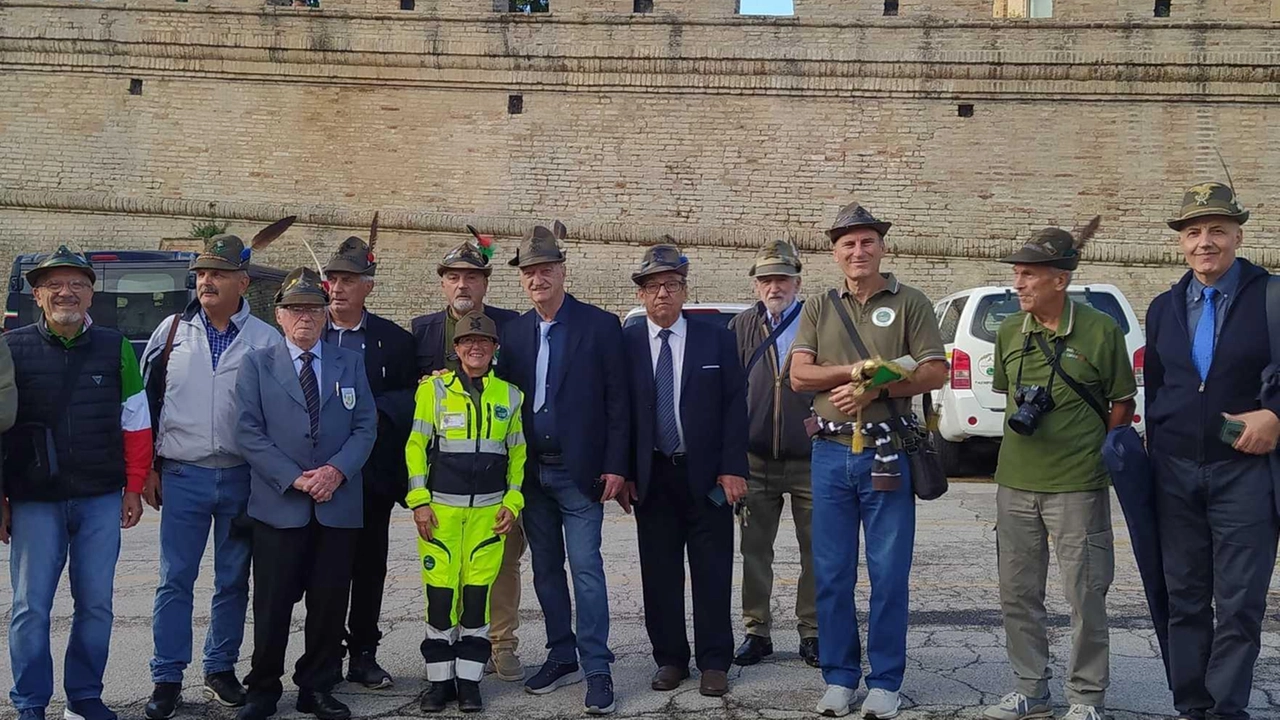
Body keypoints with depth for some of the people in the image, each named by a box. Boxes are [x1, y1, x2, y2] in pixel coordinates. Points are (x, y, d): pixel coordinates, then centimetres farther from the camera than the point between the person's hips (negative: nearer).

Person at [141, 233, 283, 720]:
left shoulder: (265, 341, 0)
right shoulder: (172, 331, 4)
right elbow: (146, 400, 9)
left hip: (242, 478, 0)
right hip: (182, 475, 0)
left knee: (233, 581, 10)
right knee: (175, 580, 2)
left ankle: (220, 669, 24)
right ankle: (167, 680, 10)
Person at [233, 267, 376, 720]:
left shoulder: (350, 364, 12)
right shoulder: (257, 365, 6)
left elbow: (365, 427, 6)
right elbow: (248, 432, -2)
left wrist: (337, 470, -11)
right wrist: (293, 478, -12)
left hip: (339, 505, 2)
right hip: (279, 505, -2)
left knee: (329, 604, 6)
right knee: (272, 605, 2)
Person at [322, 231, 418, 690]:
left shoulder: (394, 340, 4)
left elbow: (411, 396, 1)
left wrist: (375, 410, -13)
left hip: (372, 474, 0)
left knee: (369, 567, 7)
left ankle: (363, 655, 18)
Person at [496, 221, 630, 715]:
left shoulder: (599, 325, -4)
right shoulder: (513, 332, 9)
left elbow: (618, 400, -5)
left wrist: (615, 466, -10)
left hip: (579, 470, -5)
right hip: (531, 472, 5)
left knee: (585, 568, -6)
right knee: (546, 570, 12)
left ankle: (596, 669, 1)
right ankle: (562, 657, 23)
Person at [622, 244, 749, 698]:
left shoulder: (717, 341, 2)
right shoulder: (625, 343, 3)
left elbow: (735, 406, 0)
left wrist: (732, 469, -7)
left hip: (706, 476, -1)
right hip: (650, 477, 1)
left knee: (712, 574, 3)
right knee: (659, 574, 7)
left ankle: (714, 663, 11)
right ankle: (670, 659, 18)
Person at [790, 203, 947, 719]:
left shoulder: (909, 303, 3)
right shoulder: (819, 308, 11)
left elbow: (935, 372, -5)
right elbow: (799, 375, 1)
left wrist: (875, 388, -16)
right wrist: (860, 369, -12)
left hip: (887, 453, -2)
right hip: (831, 453, 3)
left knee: (889, 574, 2)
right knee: (831, 574, 7)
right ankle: (839, 678, 18)